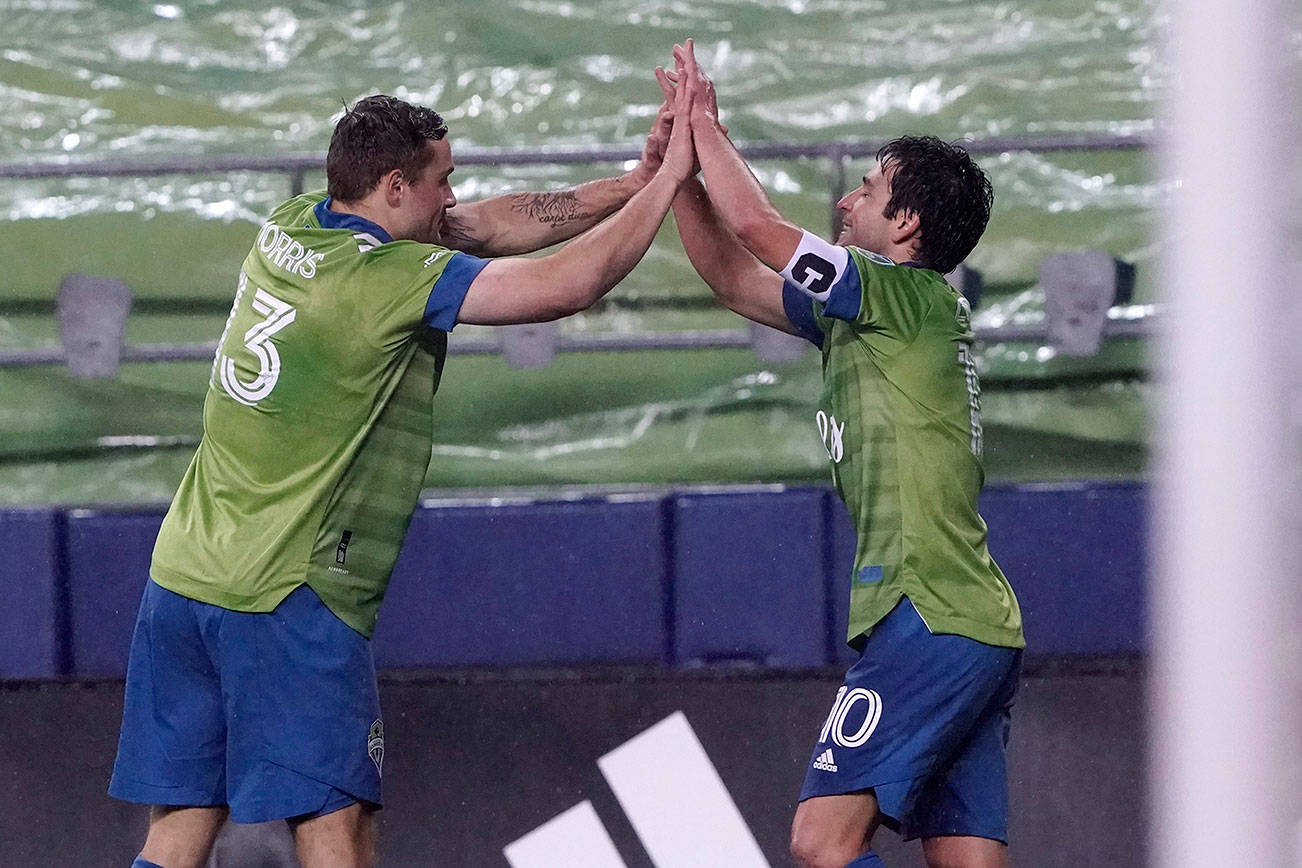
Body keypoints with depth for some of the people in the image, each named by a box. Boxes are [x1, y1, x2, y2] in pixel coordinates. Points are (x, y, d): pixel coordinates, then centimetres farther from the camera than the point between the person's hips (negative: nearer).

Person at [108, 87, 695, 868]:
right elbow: (569, 283, -16)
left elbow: (486, 228, 16)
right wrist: (665, 183, -3)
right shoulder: (391, 278, -13)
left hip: (180, 577, 8)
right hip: (287, 598, -8)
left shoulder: (288, 231, 10)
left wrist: (630, 185, 13)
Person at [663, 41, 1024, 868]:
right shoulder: (869, 311, 20)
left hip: (932, 620, -10)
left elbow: (756, 226, -11)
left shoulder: (909, 295, -6)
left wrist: (708, 127, 4)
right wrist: (684, 160, 18)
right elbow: (734, 277, 25)